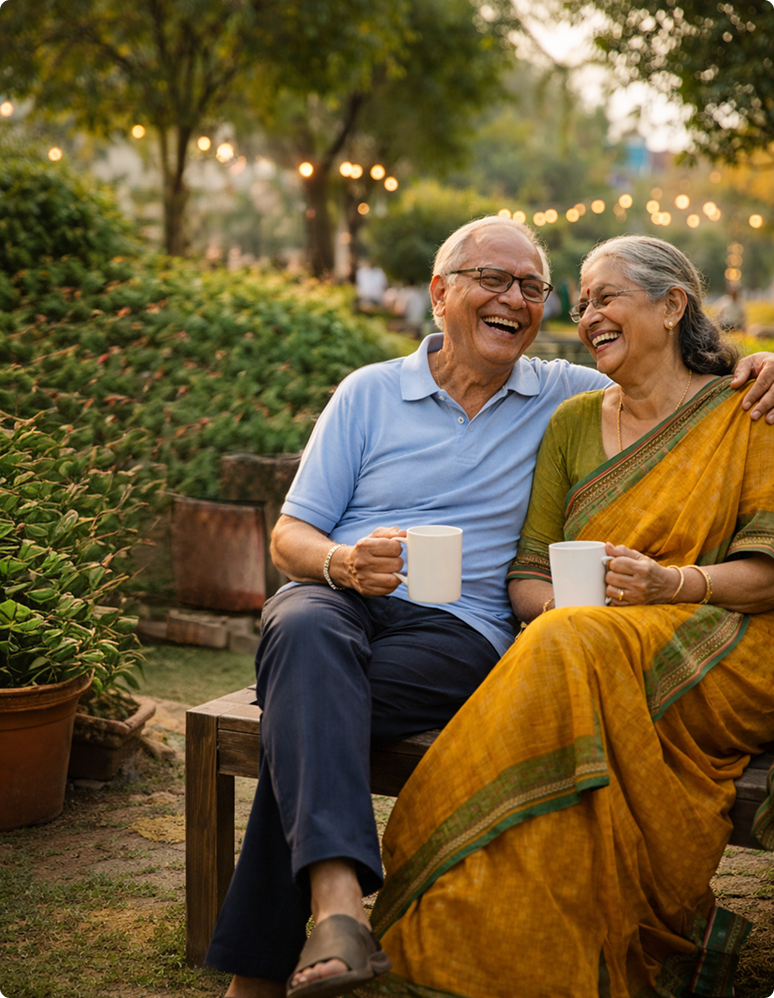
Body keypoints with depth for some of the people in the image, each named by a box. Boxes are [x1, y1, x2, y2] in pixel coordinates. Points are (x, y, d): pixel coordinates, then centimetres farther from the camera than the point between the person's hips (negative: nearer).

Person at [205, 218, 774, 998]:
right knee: (304, 634, -37)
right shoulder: (369, 393, 14)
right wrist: (344, 563, -14)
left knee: (310, 705, -32)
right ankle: (336, 901, -50)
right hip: (340, 602, 1)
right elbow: (289, 536, 9)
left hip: (459, 626, -1)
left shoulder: (567, 398, 15)